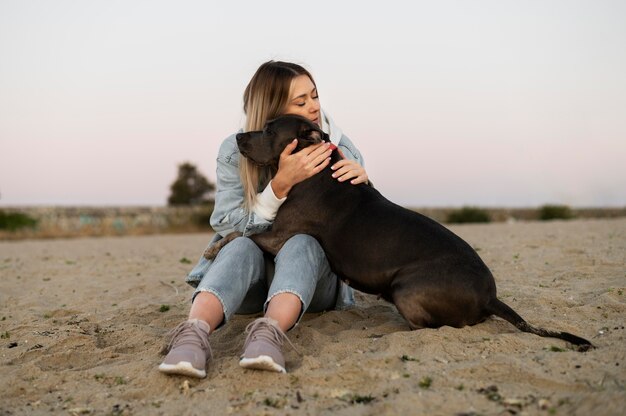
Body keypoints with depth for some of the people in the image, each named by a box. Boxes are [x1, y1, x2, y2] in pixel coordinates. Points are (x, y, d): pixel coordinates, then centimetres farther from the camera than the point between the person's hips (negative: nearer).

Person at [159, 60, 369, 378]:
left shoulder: (338, 148, -2)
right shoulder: (236, 152, -7)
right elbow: (227, 226, -16)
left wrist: (362, 181, -20)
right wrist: (282, 183, -29)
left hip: (313, 274, 1)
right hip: (251, 281, -1)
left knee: (302, 243, -34)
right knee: (242, 247, -35)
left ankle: (269, 334, -58)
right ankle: (193, 335, -59)